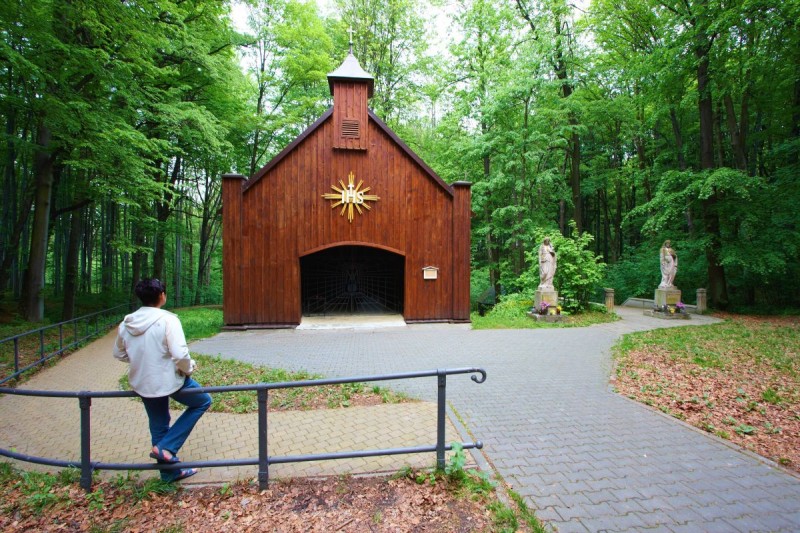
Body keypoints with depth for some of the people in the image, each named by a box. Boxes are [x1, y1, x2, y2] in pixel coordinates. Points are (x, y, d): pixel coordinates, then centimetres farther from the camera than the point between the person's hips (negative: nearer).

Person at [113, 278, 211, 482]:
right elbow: (180, 354, -27)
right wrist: (188, 369, -9)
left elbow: (119, 354, 13)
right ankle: (166, 447, 11)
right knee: (203, 401, 17)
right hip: (169, 380, -6)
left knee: (158, 428, 21)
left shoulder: (126, 323, 0)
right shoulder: (167, 320, -20)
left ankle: (170, 472, 34)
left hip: (142, 384, 7)